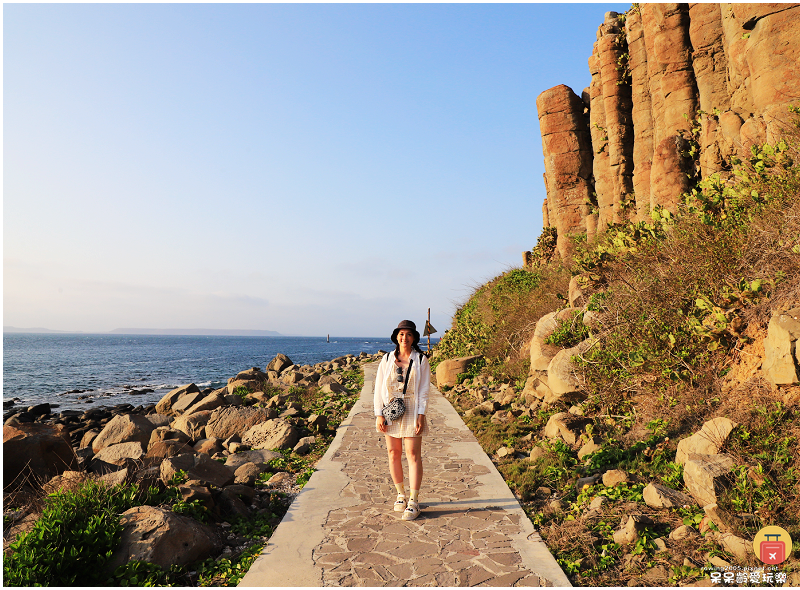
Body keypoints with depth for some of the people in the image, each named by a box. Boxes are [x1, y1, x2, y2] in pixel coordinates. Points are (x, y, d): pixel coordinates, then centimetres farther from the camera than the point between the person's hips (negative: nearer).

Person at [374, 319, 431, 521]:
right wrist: (379, 415, -4)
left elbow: (424, 390, -2)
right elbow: (379, 388, 3)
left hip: (412, 412, -2)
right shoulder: (387, 359, 3)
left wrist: (421, 415, -9)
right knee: (393, 453, 9)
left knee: (413, 455, -2)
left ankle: (413, 502, 6)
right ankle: (401, 494, 27)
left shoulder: (421, 360, -1)